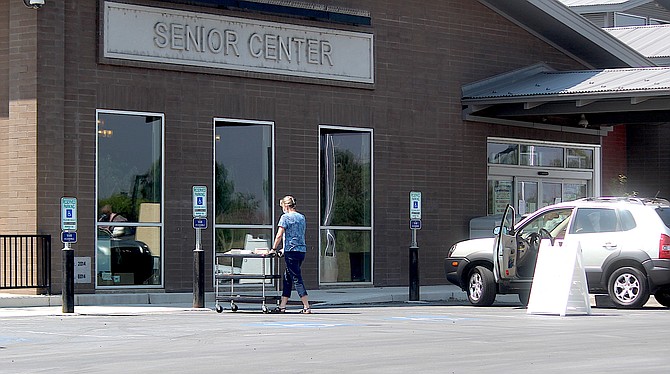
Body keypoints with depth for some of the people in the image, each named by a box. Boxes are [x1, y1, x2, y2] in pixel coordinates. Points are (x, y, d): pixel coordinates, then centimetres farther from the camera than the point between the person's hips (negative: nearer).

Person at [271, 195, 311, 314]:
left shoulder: (285, 217, -6)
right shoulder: (301, 217, 15)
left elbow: (279, 235, -11)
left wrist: (274, 249, 0)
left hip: (291, 251, -7)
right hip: (302, 250, 7)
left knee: (296, 278, -6)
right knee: (287, 277, 15)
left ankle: (307, 307, -11)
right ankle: (282, 306, 17)